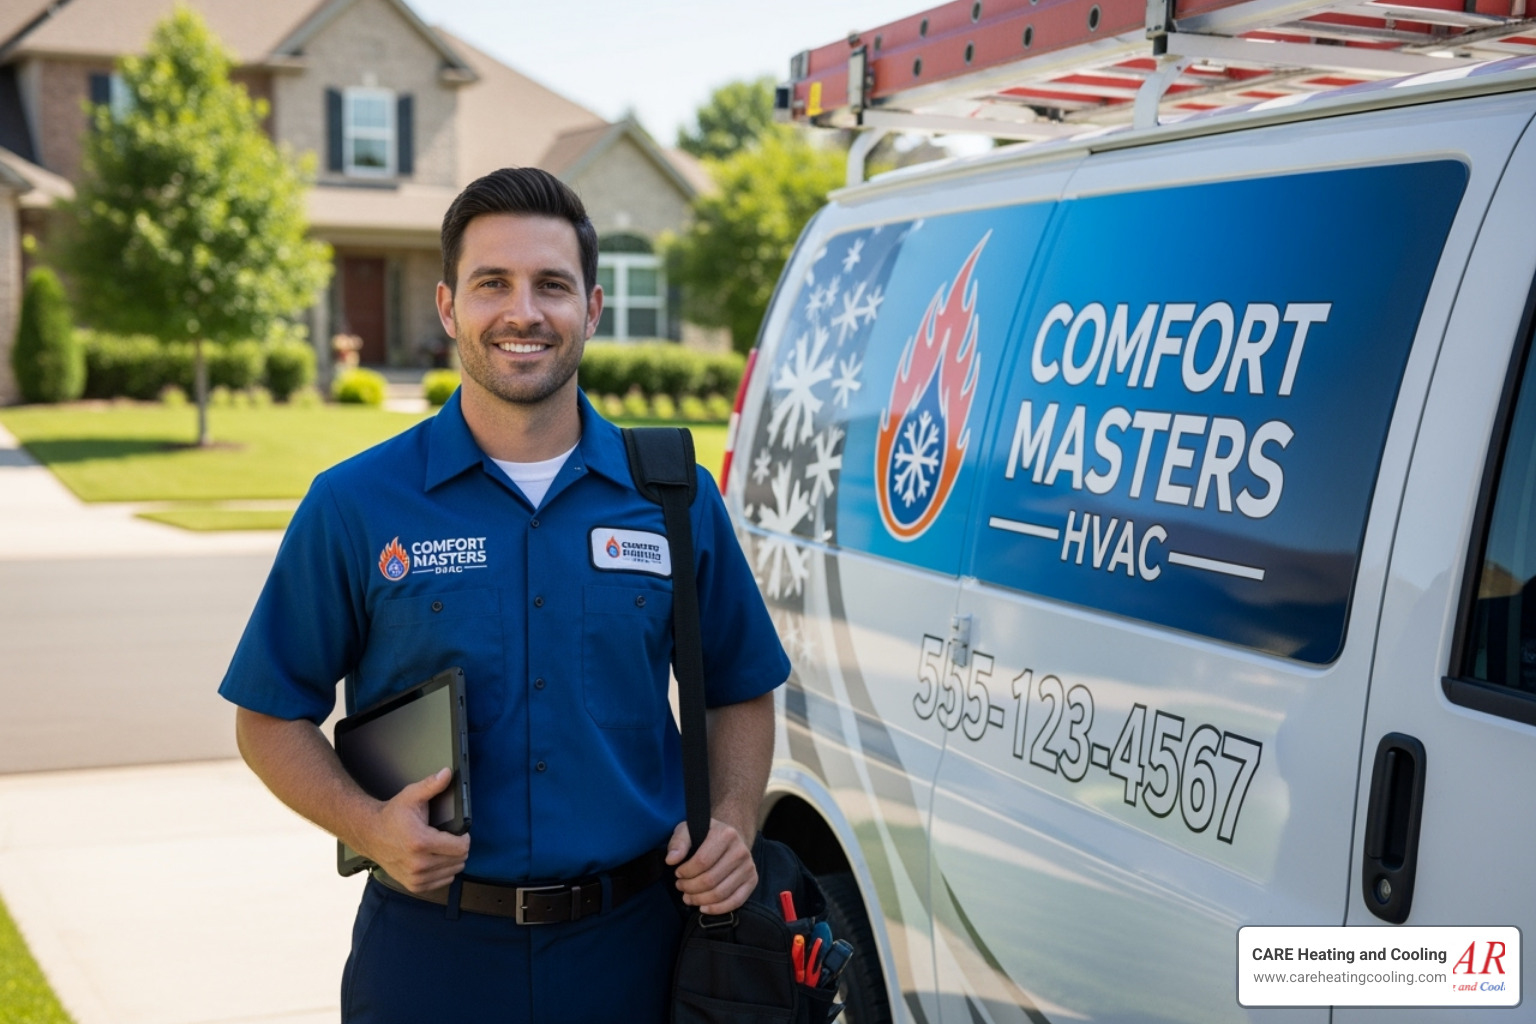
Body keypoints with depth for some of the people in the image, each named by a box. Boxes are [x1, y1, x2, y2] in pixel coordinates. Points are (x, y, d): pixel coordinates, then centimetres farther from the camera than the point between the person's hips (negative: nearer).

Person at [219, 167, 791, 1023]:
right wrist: (366, 824, -16)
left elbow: (740, 692, 12)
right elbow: (271, 716, 1)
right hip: (432, 952, -1)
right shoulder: (355, 505, -3)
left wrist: (732, 825, -5)